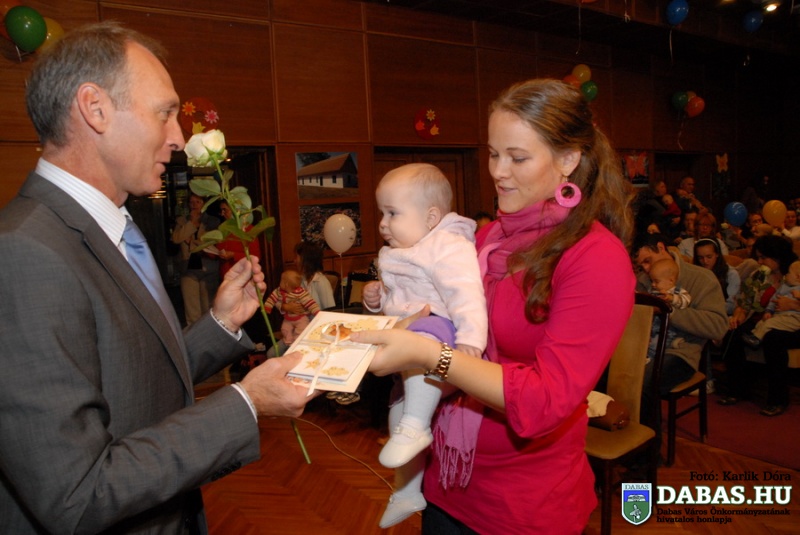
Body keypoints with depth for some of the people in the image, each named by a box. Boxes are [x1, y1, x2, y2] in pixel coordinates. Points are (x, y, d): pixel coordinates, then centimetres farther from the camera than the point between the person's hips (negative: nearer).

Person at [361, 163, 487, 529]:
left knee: (422, 341, -42)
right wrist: (377, 297, 6)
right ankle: (407, 492, 34)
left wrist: (470, 339, -41)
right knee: (398, 409, 17)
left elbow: (466, 296, -28)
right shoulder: (397, 255, 15)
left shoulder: (450, 248, -15)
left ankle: (416, 427, -31)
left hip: (439, 328, -10)